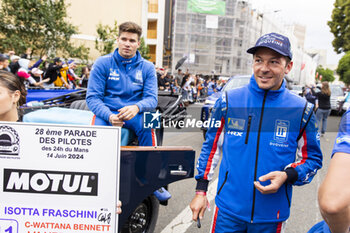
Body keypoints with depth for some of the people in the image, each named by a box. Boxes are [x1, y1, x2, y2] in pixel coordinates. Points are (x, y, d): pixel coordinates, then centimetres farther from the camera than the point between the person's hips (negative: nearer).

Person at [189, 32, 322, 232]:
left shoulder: (301, 110, -6)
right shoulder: (229, 100, -5)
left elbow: (312, 159, 3)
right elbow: (211, 147, 3)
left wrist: (287, 176, -17)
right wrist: (201, 190, 2)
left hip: (271, 215, 1)